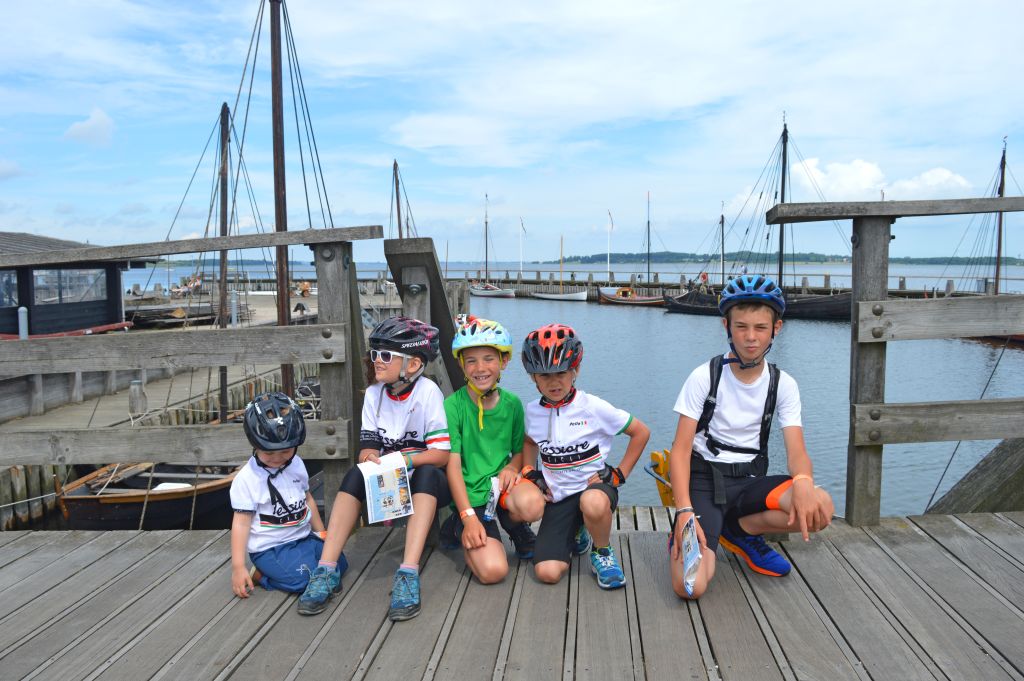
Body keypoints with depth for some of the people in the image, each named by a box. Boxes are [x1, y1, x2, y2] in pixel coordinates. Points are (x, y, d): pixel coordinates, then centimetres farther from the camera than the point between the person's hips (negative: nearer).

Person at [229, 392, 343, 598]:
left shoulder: (296, 464, 5)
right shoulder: (246, 479, -13)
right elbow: (241, 522, -12)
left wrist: (322, 534, 20)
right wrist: (238, 567, -14)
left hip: (303, 538, 7)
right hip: (270, 548, -7)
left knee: (338, 563, -5)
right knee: (305, 579, -26)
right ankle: (261, 574, -2)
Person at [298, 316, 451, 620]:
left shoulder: (427, 392, -15)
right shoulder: (374, 394, 0)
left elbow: (441, 454, -18)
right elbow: (368, 448, -3)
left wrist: (405, 460, -34)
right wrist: (370, 459, -27)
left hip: (427, 480, -4)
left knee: (426, 473, -35)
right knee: (355, 476, -23)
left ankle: (408, 573, -42)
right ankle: (325, 571, -24)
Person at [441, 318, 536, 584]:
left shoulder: (512, 404, 3)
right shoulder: (453, 405, -9)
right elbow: (453, 464, -10)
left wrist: (512, 467, -12)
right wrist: (469, 517, -17)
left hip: (503, 491, 3)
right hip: (470, 497, -3)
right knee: (492, 570, -23)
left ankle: (516, 530, 5)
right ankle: (458, 529, 10)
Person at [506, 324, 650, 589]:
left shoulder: (593, 407, -12)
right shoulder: (533, 411, 0)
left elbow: (641, 432, -4)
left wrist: (619, 473, -8)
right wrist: (530, 473, 5)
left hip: (594, 485, -3)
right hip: (558, 496, 3)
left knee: (593, 503, -43)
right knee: (547, 573, -14)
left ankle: (602, 553, -8)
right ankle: (576, 534, 21)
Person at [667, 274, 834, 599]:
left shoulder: (783, 384, 0)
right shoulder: (704, 377, -9)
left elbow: (796, 451, -8)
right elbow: (681, 450, -11)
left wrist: (803, 482, -33)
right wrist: (685, 512, -25)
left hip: (750, 481, 4)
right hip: (704, 478, -4)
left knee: (819, 507, -28)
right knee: (690, 586, -26)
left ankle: (738, 529, 0)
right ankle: (683, 536, 10)